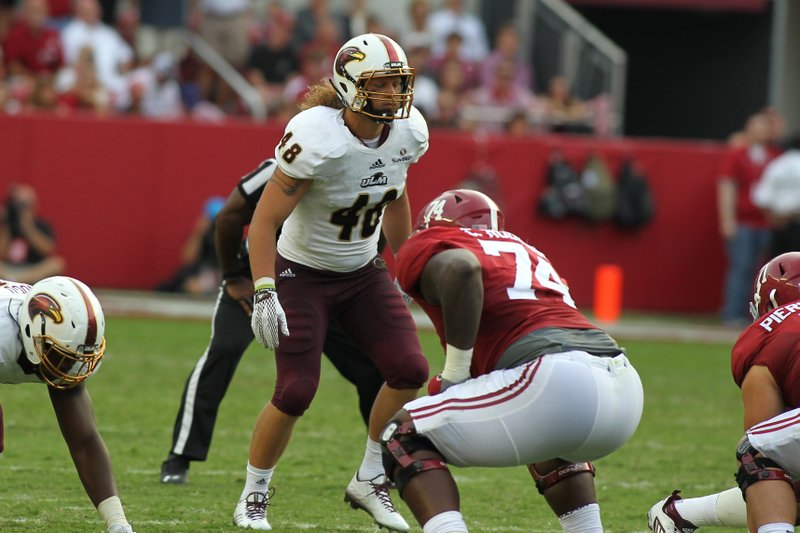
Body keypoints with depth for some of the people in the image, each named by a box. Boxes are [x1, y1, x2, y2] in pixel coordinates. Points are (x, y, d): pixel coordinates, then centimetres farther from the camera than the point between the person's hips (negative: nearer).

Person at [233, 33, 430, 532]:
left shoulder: (408, 132, -10)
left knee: (410, 371, -7)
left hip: (364, 272, 6)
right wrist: (264, 294, -31)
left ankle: (370, 481, 11)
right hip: (303, 275, -6)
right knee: (296, 392, -9)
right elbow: (266, 220, -25)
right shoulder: (318, 140, -29)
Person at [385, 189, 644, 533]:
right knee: (548, 439, 42)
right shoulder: (522, 250, 35)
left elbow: (460, 268, -13)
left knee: (406, 438, 9)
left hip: (555, 383, -7)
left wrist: (454, 373, -4)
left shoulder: (426, 250, 12)